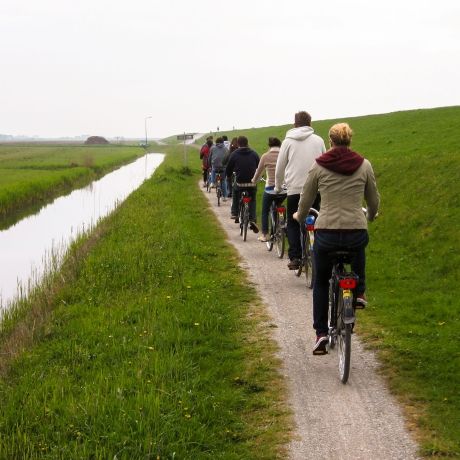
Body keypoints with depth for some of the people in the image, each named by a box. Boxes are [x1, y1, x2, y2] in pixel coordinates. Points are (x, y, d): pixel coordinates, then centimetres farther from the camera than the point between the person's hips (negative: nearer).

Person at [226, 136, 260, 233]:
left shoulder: (234, 154, -3)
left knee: (235, 195, 30)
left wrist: (228, 176, 26)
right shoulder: (254, 154, 2)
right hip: (252, 182, 1)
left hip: (239, 182, -1)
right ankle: (252, 220, 0)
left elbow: (229, 168, 5)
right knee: (252, 200, 17)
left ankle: (235, 213, 24)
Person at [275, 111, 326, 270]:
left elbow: (280, 168, 8)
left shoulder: (288, 142, 3)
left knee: (293, 224, 8)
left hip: (295, 189, -1)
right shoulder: (318, 141, 7)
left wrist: (277, 187, 22)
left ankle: (295, 257, -4)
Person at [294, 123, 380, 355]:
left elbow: (305, 201, 7)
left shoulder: (318, 166, -1)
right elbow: (374, 202, 12)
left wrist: (299, 216, 30)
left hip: (326, 234, -1)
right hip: (357, 234, 1)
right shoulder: (364, 165, 1)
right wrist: (370, 216, 35)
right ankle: (359, 292, 31)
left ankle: (321, 333, 15)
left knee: (321, 283, 22)